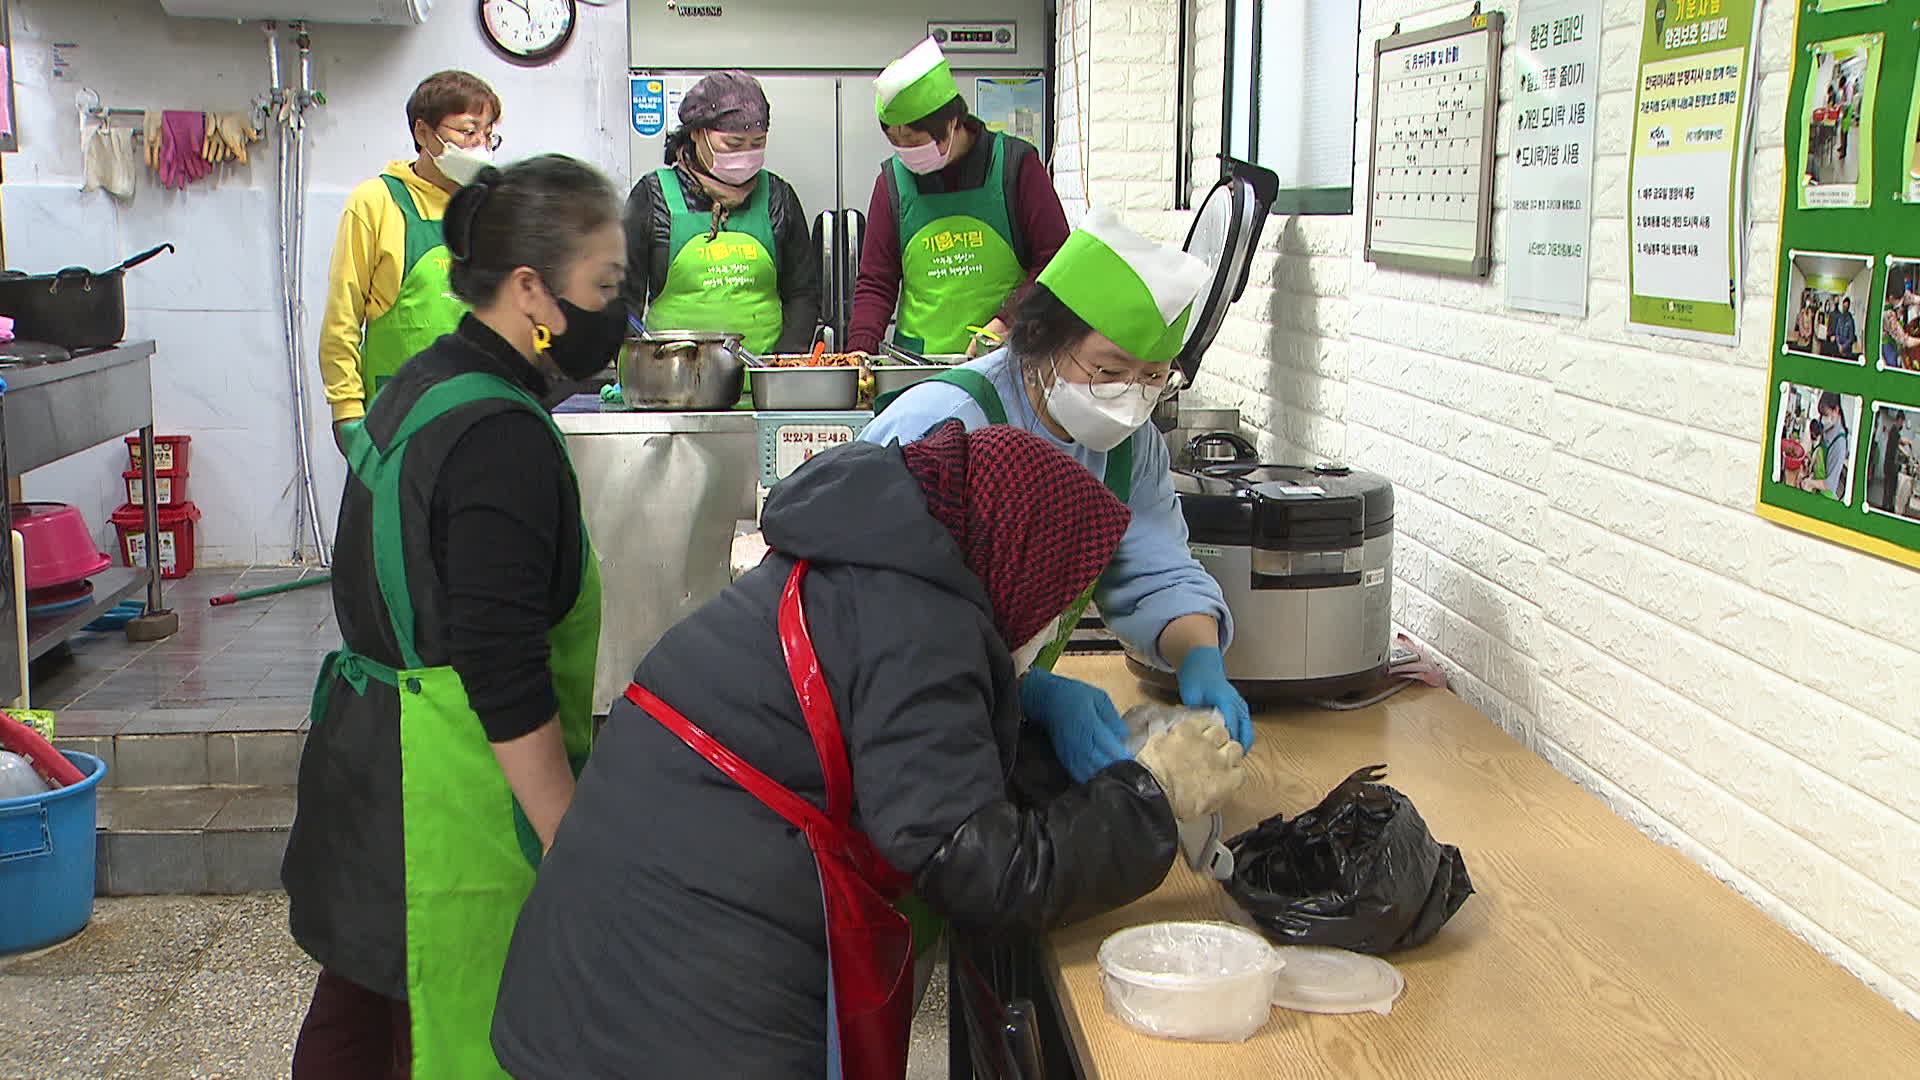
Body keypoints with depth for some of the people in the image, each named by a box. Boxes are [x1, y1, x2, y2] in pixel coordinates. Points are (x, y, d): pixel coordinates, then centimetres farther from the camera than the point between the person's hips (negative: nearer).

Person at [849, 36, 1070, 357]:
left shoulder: (1015, 165, 1)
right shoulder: (893, 179, 9)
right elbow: (876, 281, 11)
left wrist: (1004, 322, -11)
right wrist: (861, 347, -5)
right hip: (918, 363, 2)